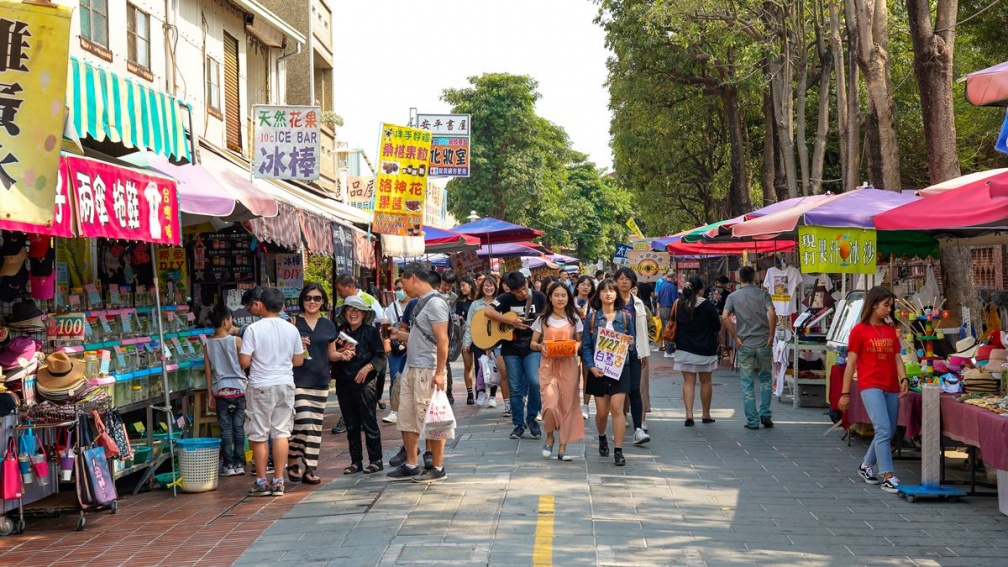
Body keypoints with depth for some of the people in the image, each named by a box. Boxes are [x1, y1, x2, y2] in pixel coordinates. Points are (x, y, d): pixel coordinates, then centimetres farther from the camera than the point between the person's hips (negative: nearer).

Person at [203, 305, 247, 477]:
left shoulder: (208, 344, 1)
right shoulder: (236, 341, -7)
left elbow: (208, 371, 3)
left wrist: (210, 395, 8)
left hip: (220, 390, 2)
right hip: (238, 388, -1)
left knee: (225, 428, 5)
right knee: (239, 427, 6)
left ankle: (228, 465, 5)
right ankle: (239, 464, 8)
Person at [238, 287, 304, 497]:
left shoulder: (253, 329, -10)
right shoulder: (291, 329, 2)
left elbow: (244, 362, -12)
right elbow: (299, 361, 8)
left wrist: (239, 350, 9)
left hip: (260, 386, -3)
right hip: (285, 384, 4)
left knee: (259, 436, 5)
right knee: (281, 433, 7)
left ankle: (262, 481, 10)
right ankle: (278, 481, 9)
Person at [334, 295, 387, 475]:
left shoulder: (371, 332, 0)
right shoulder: (340, 332, 12)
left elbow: (381, 356, -5)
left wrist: (368, 367, -20)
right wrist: (341, 354, -7)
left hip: (365, 383, -5)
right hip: (344, 384, 5)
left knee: (369, 422, -3)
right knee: (351, 425, 9)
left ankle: (375, 460, 5)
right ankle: (356, 461, 16)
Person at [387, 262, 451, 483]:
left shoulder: (435, 303, -14)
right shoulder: (420, 302, 15)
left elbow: (442, 340, -19)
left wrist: (440, 372, -22)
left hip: (427, 370, -10)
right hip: (412, 368, 10)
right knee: (407, 418, 13)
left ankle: (437, 468, 7)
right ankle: (411, 466, 21)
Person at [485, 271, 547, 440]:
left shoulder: (539, 298, -1)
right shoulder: (506, 298, -2)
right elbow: (488, 311, -12)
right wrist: (510, 321, -19)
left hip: (532, 347, -1)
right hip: (511, 348, 1)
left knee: (534, 382, -18)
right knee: (515, 388, 3)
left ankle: (532, 418, 3)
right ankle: (519, 424, 16)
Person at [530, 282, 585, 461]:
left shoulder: (574, 319, 7)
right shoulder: (543, 319, 4)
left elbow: (580, 341, 12)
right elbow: (533, 343, 7)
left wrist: (576, 346, -11)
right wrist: (541, 346, -15)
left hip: (569, 366, 1)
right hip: (548, 366, -1)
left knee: (567, 405, 2)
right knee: (550, 405, -15)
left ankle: (562, 447, 10)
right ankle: (550, 437, 13)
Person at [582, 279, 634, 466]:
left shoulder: (625, 316, 4)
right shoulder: (592, 317, 2)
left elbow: (632, 342, 10)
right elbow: (586, 345, 0)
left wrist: (627, 346, -13)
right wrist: (591, 366, -12)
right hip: (598, 369, 1)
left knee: (617, 408, -11)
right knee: (602, 411, 7)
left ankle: (618, 451, -8)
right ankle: (602, 438, 37)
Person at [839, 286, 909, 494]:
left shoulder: (890, 330, 13)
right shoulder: (859, 330, -3)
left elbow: (897, 358, 12)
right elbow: (851, 363, -3)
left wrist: (904, 379, -8)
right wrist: (845, 393, -4)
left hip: (891, 387, 6)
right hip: (870, 386, -6)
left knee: (888, 432, 11)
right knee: (883, 430, -16)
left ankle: (866, 465, 32)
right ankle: (887, 477, -14)